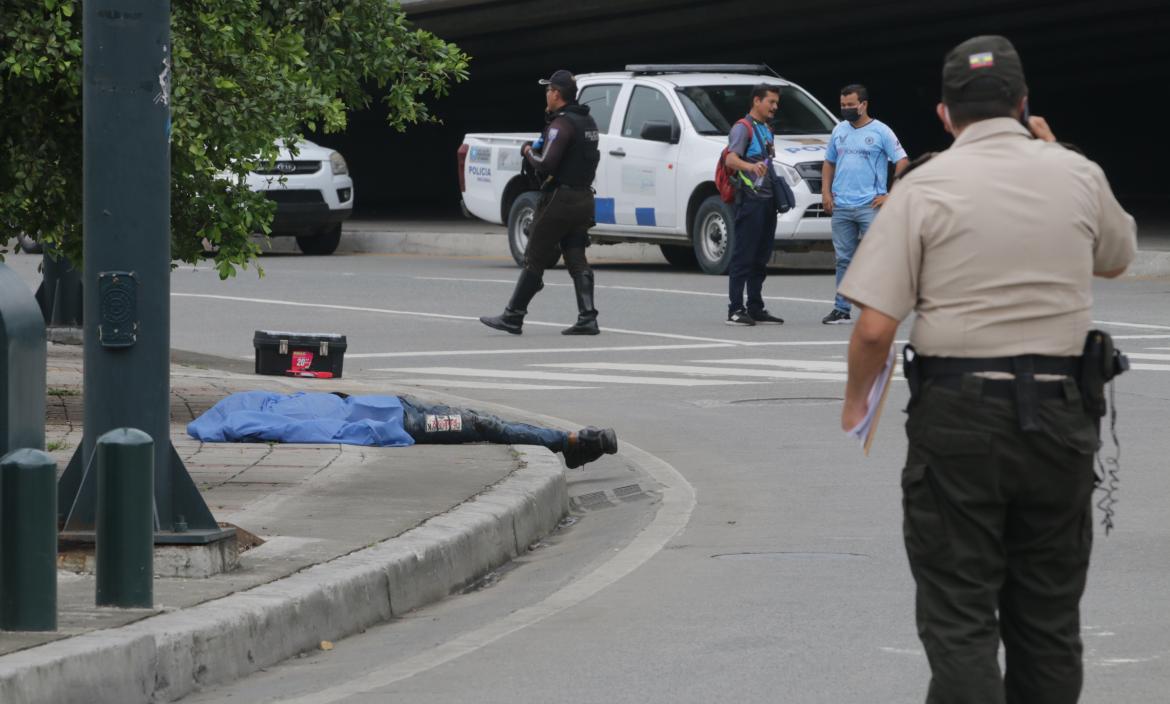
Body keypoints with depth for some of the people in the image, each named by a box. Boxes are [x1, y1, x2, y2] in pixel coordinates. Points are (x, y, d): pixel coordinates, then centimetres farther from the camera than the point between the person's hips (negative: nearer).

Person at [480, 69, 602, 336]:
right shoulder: (587, 122, 12)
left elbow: (546, 164, -25)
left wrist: (529, 152, -4)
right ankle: (587, 318, -3)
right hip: (584, 198, 8)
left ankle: (513, 317, 3)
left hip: (560, 200, -8)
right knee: (577, 260, 7)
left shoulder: (562, 124, -16)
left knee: (535, 259, -2)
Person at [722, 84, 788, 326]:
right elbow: (731, 159, -22)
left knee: (761, 258, 12)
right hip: (750, 198, -9)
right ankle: (735, 310, -12)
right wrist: (751, 166, -42)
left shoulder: (767, 129, 20)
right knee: (743, 256, -10)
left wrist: (777, 190, 22)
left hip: (767, 199, 9)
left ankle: (756, 308, 17)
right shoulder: (743, 128, -8)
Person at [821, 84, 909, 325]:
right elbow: (829, 163, 22)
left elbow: (903, 162, -5)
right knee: (843, 259, 9)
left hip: (869, 206, -5)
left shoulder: (880, 132, -4)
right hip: (841, 206, 5)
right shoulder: (839, 131, 13)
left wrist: (891, 196, -10)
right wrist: (826, 192, 8)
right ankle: (842, 310, 14)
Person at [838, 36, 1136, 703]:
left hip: (958, 415, -3)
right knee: (1048, 618, 13)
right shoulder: (1079, 174, 2)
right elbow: (1117, 258, 25)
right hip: (1059, 412, 3)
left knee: (960, 620, 0)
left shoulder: (926, 186, -7)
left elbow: (876, 326, -12)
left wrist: (855, 403, 6)